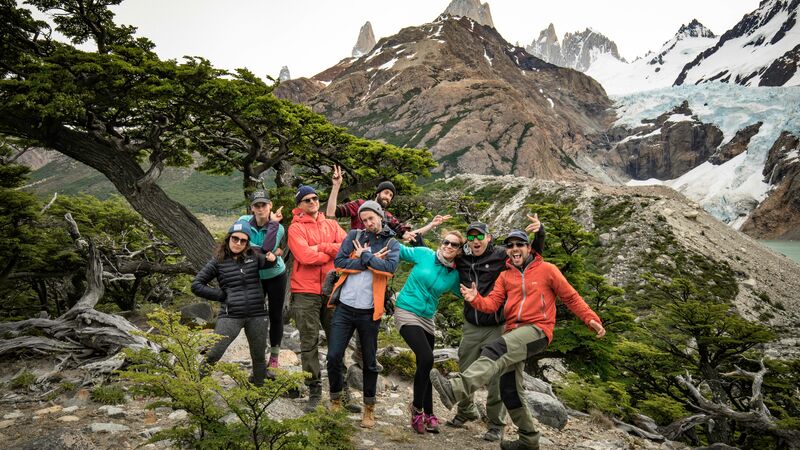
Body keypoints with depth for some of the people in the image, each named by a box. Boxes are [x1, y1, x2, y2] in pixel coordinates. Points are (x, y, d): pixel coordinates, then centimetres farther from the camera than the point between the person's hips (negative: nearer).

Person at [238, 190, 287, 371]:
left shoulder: (278, 228, -18)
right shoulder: (244, 221, -13)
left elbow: (268, 249, -33)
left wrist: (273, 223, -31)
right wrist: (271, 252, -26)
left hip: (275, 276, -1)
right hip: (254, 277, 2)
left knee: (276, 315, 7)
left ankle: (274, 357, 23)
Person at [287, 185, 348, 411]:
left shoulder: (331, 224, 12)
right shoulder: (296, 228, -1)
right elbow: (305, 256, -16)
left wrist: (320, 248, -13)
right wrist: (331, 252, -5)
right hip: (306, 292, -4)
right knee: (309, 343, 2)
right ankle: (314, 390, 12)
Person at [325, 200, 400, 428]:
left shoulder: (391, 243, 2)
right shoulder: (354, 236, 5)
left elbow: (390, 267, -17)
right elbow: (339, 261, -9)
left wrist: (363, 256, -12)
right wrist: (371, 259, -14)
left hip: (369, 311, -1)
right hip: (344, 307, 1)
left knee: (369, 361, 10)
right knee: (334, 356, 1)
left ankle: (369, 407, 27)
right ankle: (335, 400, 24)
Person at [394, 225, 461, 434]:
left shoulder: (454, 275, 3)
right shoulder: (424, 254, -6)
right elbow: (399, 250, 2)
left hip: (427, 319, 5)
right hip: (407, 312, -5)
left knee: (425, 365, 10)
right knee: (426, 359, -19)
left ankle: (428, 413, 25)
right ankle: (417, 407, 2)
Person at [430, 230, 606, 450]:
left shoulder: (547, 269, 3)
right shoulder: (505, 276, 16)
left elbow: (571, 297, 6)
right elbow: (492, 303, 4)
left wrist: (591, 319, -5)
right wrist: (476, 299, -17)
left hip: (538, 330, -6)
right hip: (514, 334, 7)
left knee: (495, 350, -33)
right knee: (509, 391, 7)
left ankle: (456, 390, -48)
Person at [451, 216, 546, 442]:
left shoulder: (501, 255, -7)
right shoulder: (462, 260, 3)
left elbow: (533, 254, -8)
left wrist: (539, 232, -27)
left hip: (495, 328, -4)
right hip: (471, 327, 4)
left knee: (495, 377, 0)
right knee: (465, 372, 15)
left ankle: (496, 424, 18)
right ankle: (466, 411, 39)